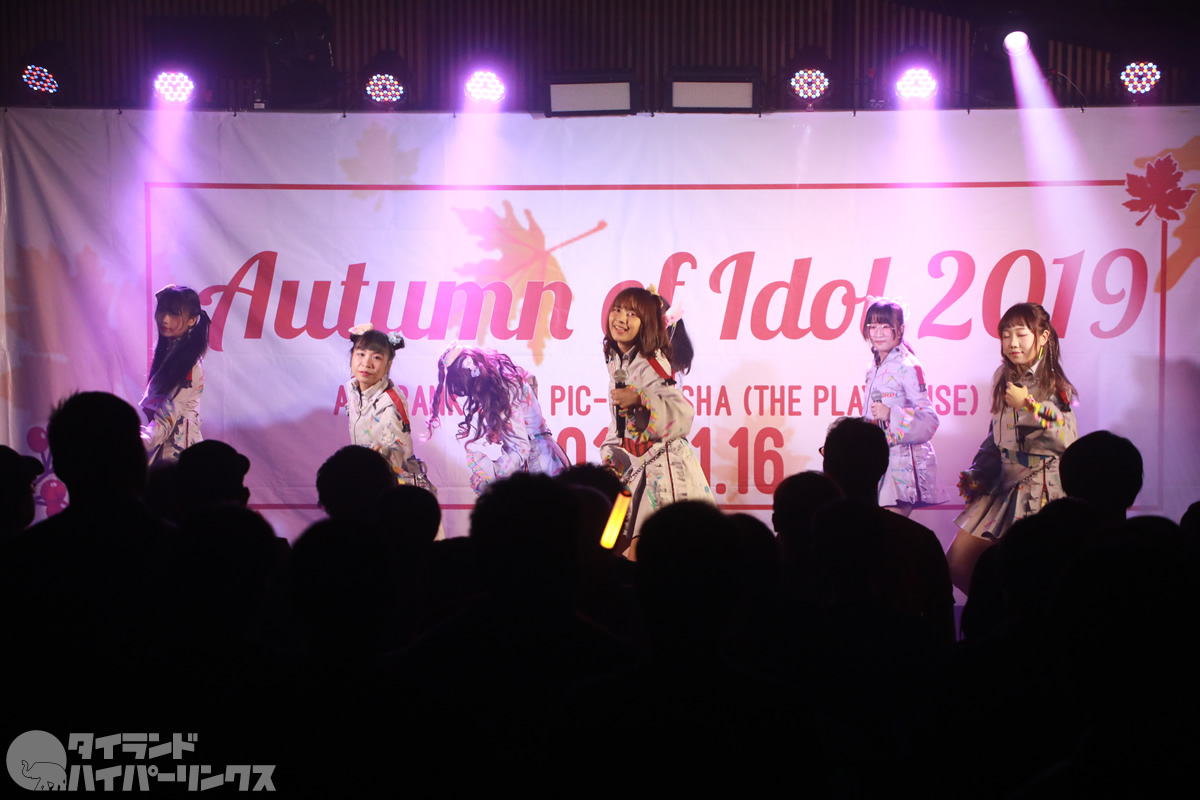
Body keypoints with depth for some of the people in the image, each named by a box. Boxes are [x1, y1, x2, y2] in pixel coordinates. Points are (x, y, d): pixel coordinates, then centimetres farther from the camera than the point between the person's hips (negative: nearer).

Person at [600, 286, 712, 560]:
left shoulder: (651, 365, -17)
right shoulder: (616, 360, 8)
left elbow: (683, 412, -25)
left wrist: (639, 400, -32)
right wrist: (610, 454, 11)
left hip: (662, 463, -8)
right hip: (634, 464, 8)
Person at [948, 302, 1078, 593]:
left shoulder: (1053, 386, -8)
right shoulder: (1005, 380, 12)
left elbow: (1068, 439, -20)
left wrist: (1028, 406, -24)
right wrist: (976, 476, 11)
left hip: (1043, 492, -7)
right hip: (1004, 488, 7)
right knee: (957, 564, 4)